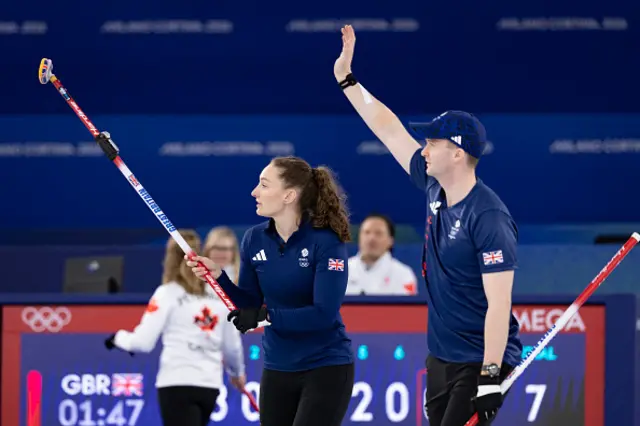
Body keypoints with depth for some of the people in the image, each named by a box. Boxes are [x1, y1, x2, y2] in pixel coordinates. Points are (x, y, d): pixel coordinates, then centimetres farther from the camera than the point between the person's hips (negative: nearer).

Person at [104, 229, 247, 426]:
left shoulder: (168, 293, -4)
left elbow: (143, 342, -9)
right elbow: (232, 346, 16)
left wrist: (119, 337, 13)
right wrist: (237, 372, 37)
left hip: (178, 385, -6)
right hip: (209, 386, 6)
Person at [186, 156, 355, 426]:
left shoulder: (326, 242, -17)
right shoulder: (254, 240, 0)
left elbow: (324, 313, -24)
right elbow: (250, 306, 7)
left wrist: (267, 316, -28)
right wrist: (218, 277, -8)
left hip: (326, 370, -6)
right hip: (277, 370, 6)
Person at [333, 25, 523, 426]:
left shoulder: (489, 218, -19)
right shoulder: (435, 189, 5)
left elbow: (498, 304, -22)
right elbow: (390, 131, 17)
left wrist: (490, 378, -26)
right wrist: (347, 79, 19)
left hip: (481, 363, -8)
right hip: (441, 359, 8)